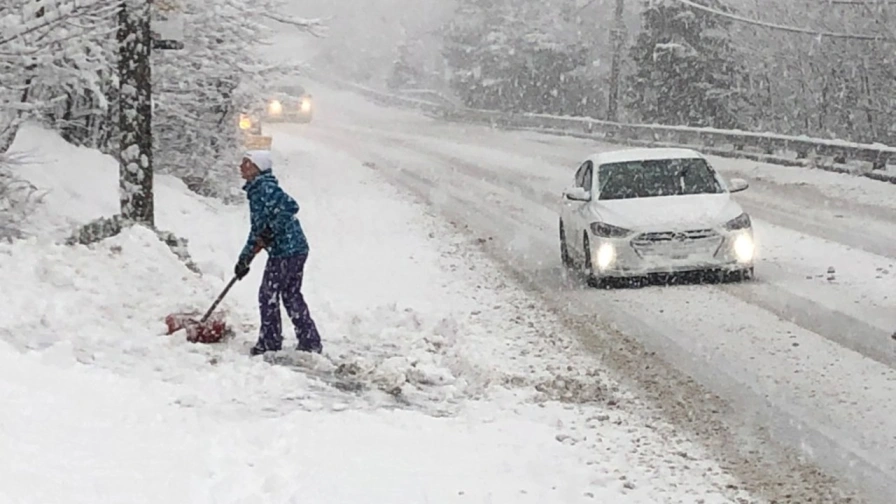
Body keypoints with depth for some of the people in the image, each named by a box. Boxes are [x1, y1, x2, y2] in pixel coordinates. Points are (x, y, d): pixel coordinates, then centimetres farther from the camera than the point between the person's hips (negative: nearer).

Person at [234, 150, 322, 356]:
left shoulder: (266, 188, -13)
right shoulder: (255, 191, 18)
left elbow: (290, 206, -28)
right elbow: (256, 230, 25)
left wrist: (270, 230, -25)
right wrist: (244, 260, 26)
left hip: (285, 251, -10)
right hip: (296, 250, 10)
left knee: (268, 295, -1)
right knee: (292, 296, 15)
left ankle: (270, 344, 7)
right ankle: (310, 342, 19)